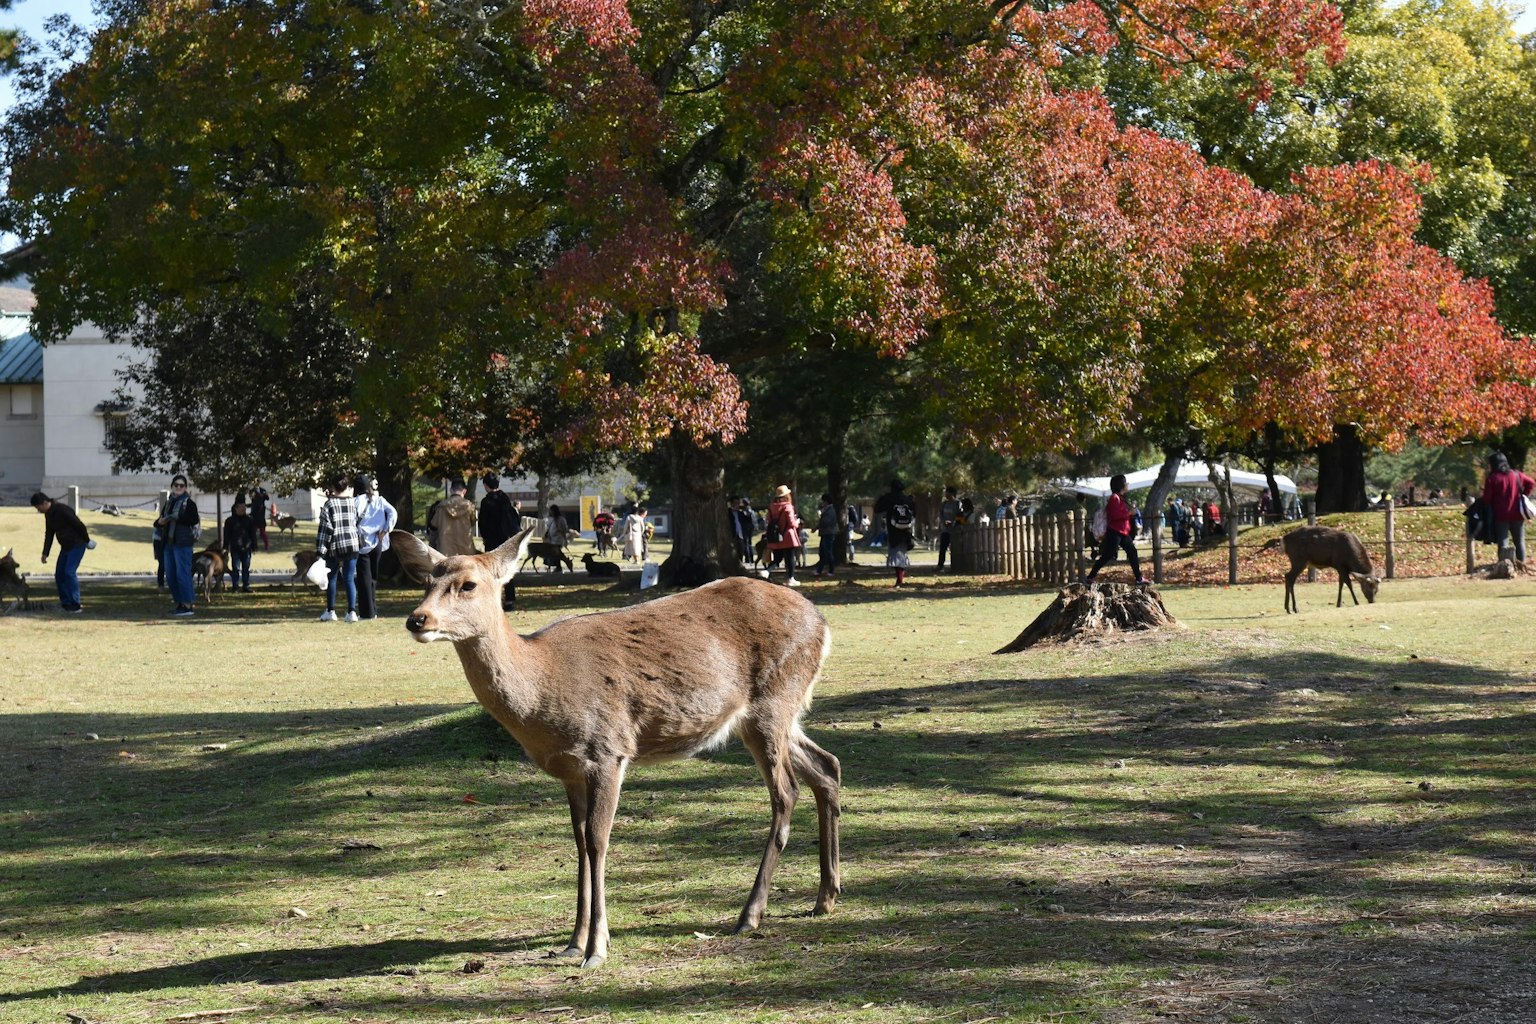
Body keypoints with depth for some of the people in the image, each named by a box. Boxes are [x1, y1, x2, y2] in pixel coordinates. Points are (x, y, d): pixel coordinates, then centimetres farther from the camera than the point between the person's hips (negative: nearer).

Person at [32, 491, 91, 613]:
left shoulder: (62, 510, -23)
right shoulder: (48, 514, 7)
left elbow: (79, 525, -20)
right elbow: (49, 534, 13)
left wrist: (87, 541, -10)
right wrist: (45, 553, 6)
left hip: (77, 545, -9)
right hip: (66, 546, 9)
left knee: (70, 572, -17)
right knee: (59, 574, 8)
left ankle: (75, 606, -14)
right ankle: (65, 603, 17)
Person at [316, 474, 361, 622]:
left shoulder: (328, 505, -7)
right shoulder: (353, 503, 4)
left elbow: (325, 528, -10)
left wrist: (320, 551, -8)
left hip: (334, 548, -2)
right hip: (352, 545, 2)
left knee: (332, 579, 12)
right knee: (350, 579, 3)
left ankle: (330, 611, 17)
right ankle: (352, 611, -6)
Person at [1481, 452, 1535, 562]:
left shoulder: (1492, 478, -11)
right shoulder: (1516, 474, 3)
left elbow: (1486, 499, -13)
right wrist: (1523, 495, 8)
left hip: (1501, 516, -4)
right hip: (1517, 514, 4)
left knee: (1502, 543, 0)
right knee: (1519, 541, 13)